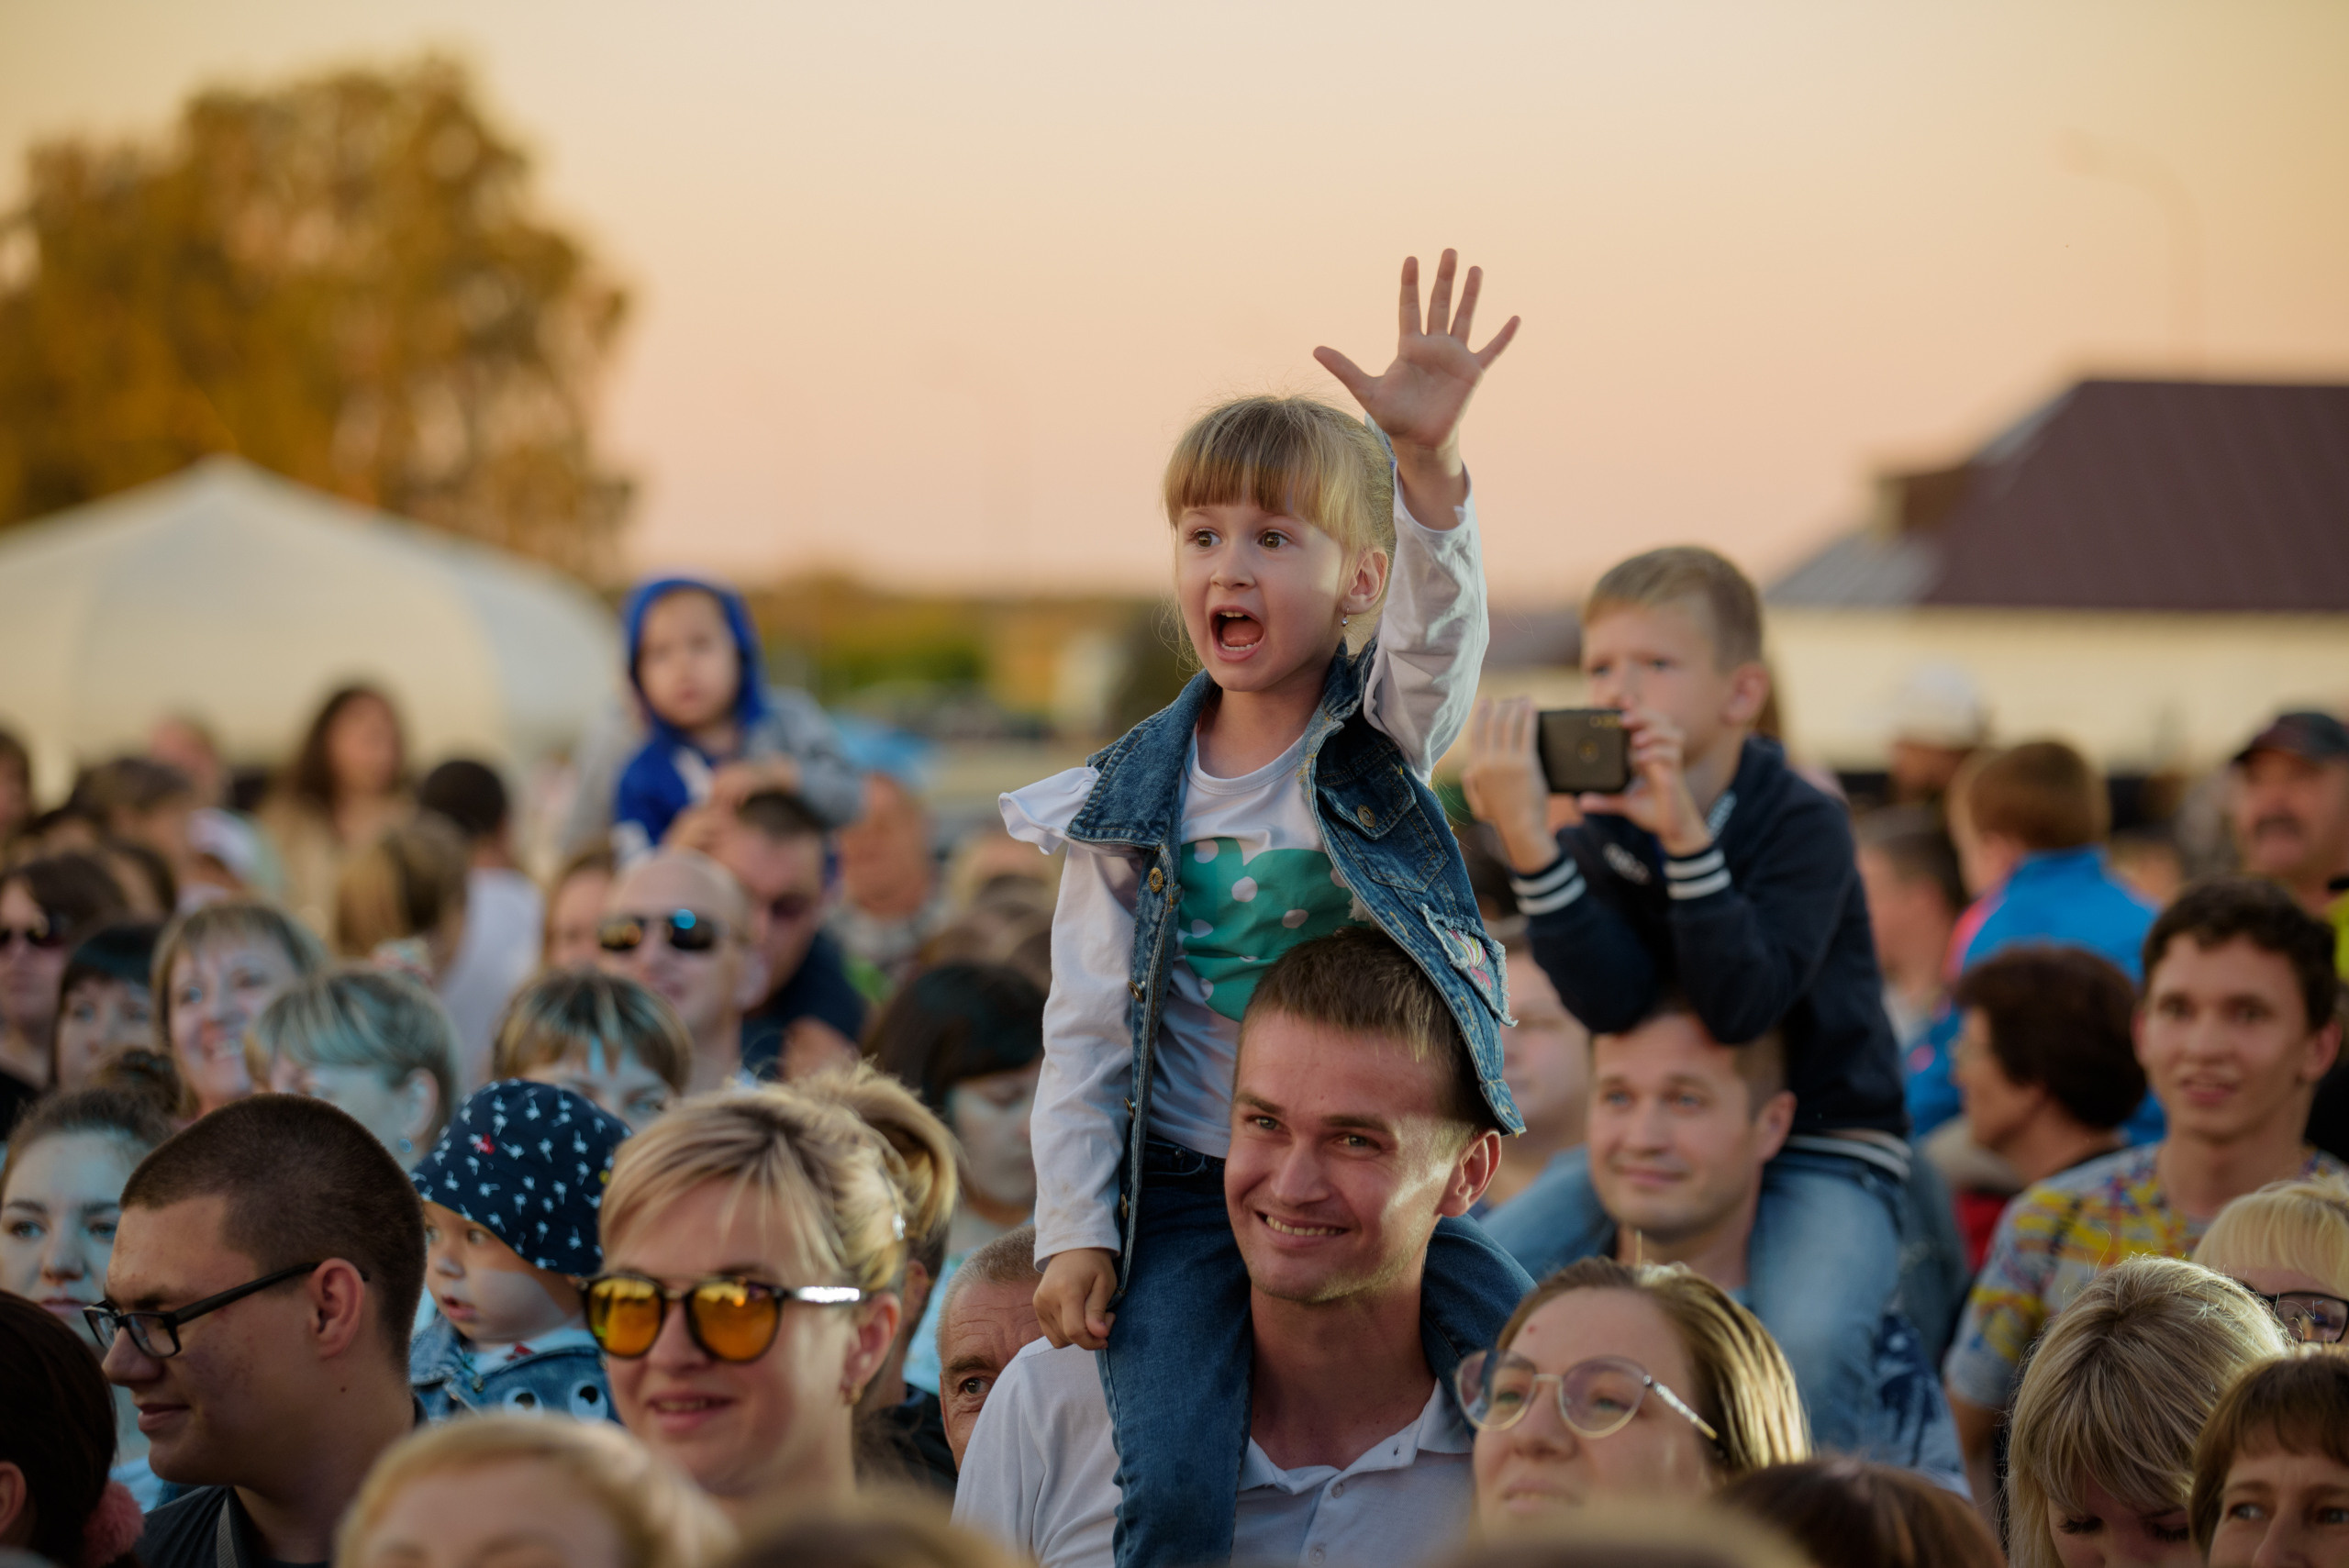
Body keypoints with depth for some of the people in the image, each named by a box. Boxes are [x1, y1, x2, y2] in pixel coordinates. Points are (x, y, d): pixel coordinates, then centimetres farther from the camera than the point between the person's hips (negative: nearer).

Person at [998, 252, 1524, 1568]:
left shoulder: (1387, 739, -1)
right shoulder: (1133, 798, 1)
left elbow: (1438, 630, -24)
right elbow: (1087, 1029, 2)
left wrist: (1426, 459, -42)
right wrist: (1074, 1232, -6)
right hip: (1192, 1192, -1)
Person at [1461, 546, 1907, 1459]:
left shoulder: (1803, 824, -13)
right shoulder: (1596, 827, -1)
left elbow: (1740, 1007, -29)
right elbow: (1613, 1003, -20)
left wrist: (1684, 834, -36)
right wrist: (1526, 838, -30)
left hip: (1821, 1147, -5)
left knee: (1806, 1337, -34)